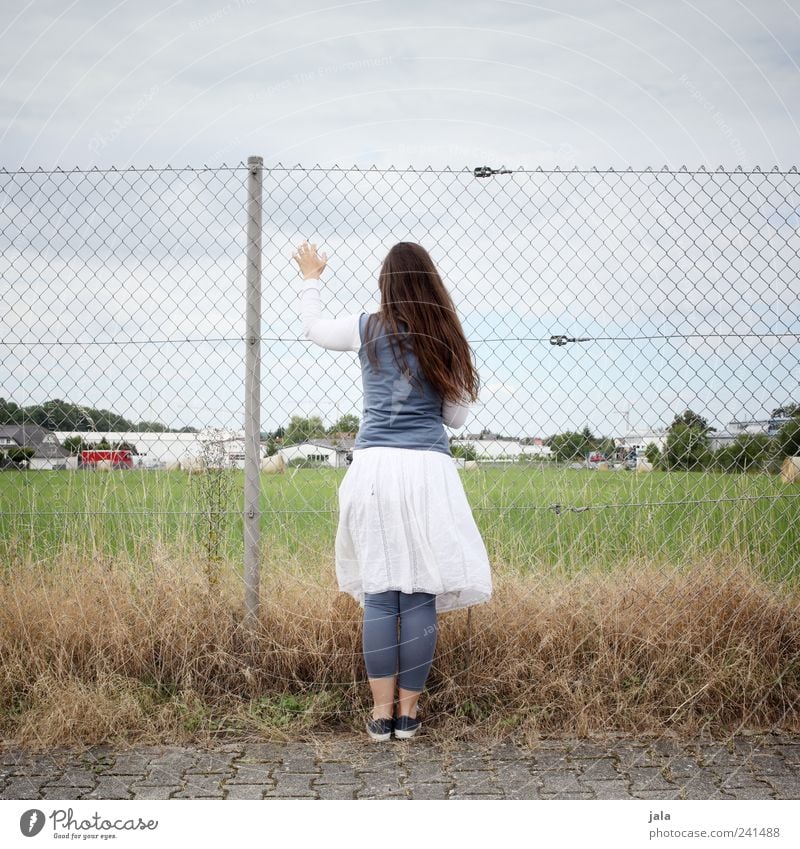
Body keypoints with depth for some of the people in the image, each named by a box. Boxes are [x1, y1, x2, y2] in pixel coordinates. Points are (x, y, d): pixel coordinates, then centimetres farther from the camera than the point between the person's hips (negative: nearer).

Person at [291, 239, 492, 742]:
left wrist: (310, 279, 43)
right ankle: (409, 712, 10)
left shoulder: (367, 329, 6)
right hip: (429, 469, 0)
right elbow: (458, 417, 11)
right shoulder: (446, 340, 6)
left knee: (379, 593, 4)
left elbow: (313, 328, 26)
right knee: (421, 594, 3)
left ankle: (382, 712, 8)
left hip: (375, 466, 0)